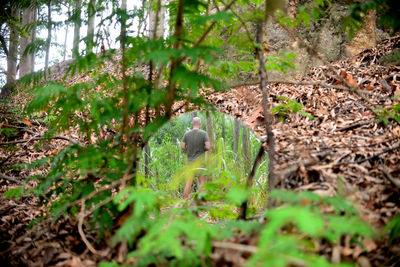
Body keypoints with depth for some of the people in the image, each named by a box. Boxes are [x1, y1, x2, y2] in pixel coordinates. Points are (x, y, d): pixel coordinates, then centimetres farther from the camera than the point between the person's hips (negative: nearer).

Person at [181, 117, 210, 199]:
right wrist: (203, 149, 7)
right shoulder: (203, 133, -7)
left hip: (190, 161, 3)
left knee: (189, 182, 7)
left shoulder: (187, 134, 1)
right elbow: (208, 147, -14)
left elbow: (182, 147, -2)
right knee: (202, 182, 3)